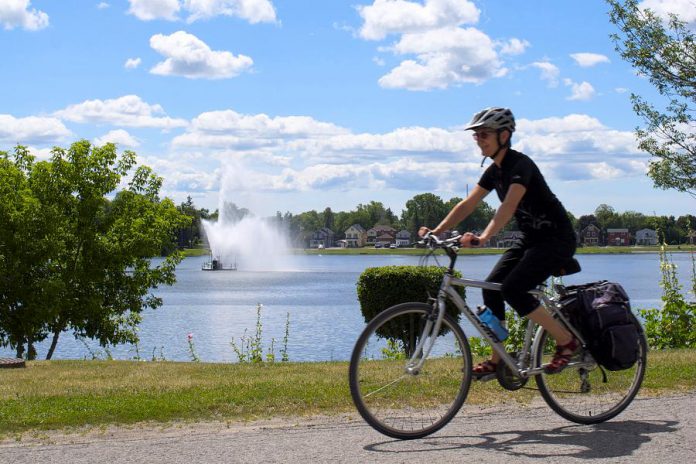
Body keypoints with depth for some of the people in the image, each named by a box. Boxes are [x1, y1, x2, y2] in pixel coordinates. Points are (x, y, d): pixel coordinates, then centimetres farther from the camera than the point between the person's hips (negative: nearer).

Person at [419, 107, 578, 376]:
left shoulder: (520, 165, -20)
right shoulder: (494, 171, 7)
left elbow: (509, 206, -35)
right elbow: (468, 205, 5)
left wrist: (484, 237, -48)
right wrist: (437, 231, -7)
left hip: (556, 239, -9)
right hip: (531, 239, 9)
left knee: (512, 289, -22)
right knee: (491, 288, -2)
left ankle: (566, 342, -8)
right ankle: (497, 361, 6)